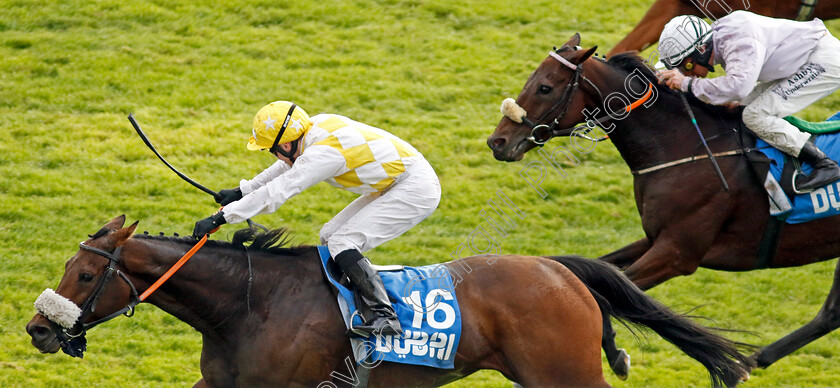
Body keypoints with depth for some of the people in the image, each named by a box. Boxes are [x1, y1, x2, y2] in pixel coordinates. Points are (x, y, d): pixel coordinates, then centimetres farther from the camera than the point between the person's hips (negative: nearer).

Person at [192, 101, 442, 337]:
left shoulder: (322, 154, -25)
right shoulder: (318, 126, 2)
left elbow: (276, 192, -26)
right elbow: (287, 166, 20)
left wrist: (219, 218, -25)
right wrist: (242, 191, 24)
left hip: (416, 189, -10)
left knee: (342, 243, -18)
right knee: (330, 236, 11)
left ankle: (385, 317, -21)